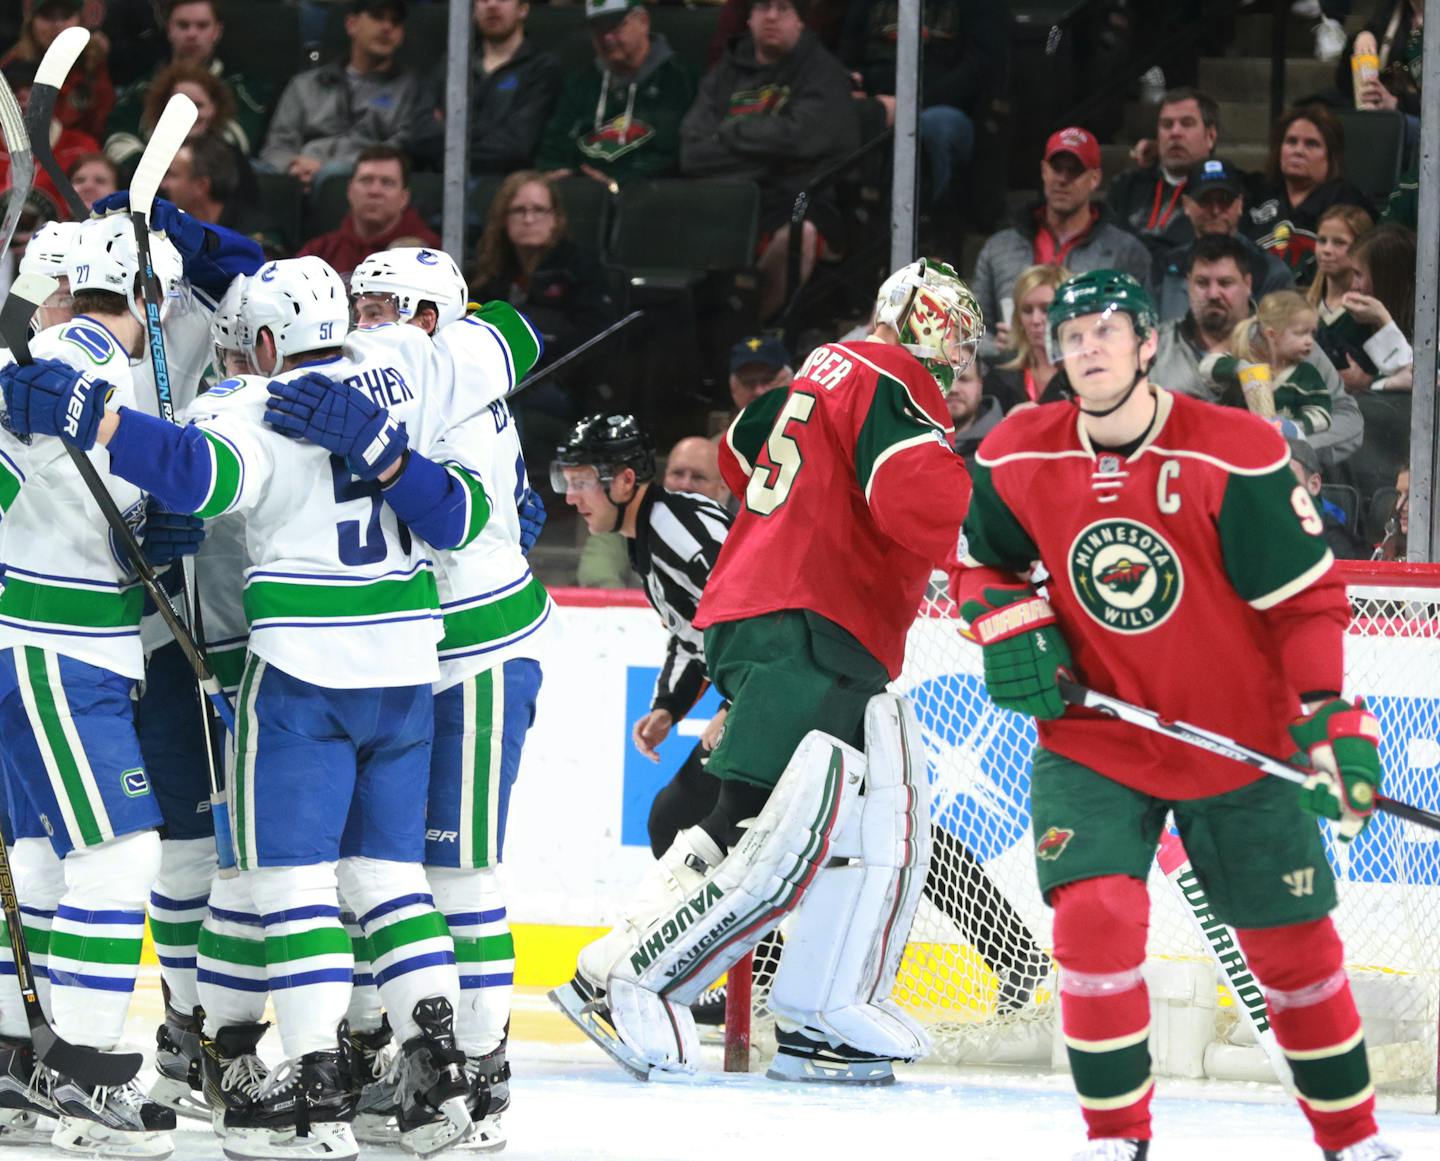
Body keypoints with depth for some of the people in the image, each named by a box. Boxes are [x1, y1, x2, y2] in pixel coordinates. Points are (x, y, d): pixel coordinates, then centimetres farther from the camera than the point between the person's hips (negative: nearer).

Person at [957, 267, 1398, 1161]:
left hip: (1238, 742, -1)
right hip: (1091, 741, 1)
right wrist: (1008, 627, -8)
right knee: (1095, 915, -19)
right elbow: (981, 559, 13)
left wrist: (1333, 725, -20)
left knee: (1294, 944, 7)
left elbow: (1306, 599, -12)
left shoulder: (1236, 458, -17)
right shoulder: (1019, 461, -6)